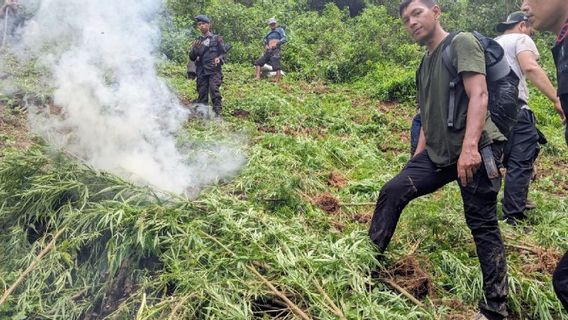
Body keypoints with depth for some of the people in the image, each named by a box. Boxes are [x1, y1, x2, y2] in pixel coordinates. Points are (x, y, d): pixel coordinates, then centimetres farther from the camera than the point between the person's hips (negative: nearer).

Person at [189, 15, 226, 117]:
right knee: (202, 93, 2)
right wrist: (194, 49, -5)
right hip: (201, 72, 4)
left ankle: (217, 113, -18)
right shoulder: (197, 41, 16)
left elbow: (223, 53, 7)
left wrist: (219, 58, -16)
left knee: (214, 90, -19)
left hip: (214, 71, -4)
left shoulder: (217, 39, 7)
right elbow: (192, 58, 14)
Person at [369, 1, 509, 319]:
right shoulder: (425, 64, 19)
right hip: (438, 153, 8)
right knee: (393, 191, 0)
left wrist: (469, 146, -29)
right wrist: (416, 160, 20)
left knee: (483, 225, -3)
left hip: (476, 150, -8)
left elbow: (479, 95, -18)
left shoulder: (462, 42, -5)